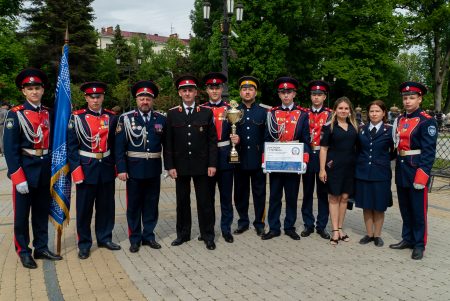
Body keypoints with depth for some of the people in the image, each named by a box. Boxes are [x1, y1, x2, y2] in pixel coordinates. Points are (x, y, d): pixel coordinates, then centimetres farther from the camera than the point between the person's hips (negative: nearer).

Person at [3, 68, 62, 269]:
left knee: (42, 211, 14)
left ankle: (41, 248, 26)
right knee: (22, 213, 6)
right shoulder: (15, 114, -8)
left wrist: (54, 168, 7)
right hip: (25, 169, -5)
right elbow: (10, 148, -13)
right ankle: (23, 251, 19)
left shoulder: (49, 114, 6)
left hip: (45, 170, 5)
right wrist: (18, 178, -18)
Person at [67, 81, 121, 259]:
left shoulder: (111, 118, 5)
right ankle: (84, 244, 19)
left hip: (107, 169, 3)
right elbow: (71, 147, -6)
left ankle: (105, 238, 28)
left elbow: (116, 144, 10)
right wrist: (76, 170, -11)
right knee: (84, 208, 5)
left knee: (106, 206, 12)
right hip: (86, 169, -3)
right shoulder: (77, 117, -4)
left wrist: (116, 166, 6)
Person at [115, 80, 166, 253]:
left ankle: (148, 236, 25)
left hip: (154, 170, 2)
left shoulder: (161, 119, 4)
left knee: (151, 205, 11)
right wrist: (121, 169, -11)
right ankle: (135, 239, 20)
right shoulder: (126, 119, -3)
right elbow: (119, 146, -5)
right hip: (134, 169, -2)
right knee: (134, 205, 8)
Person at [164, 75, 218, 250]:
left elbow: (212, 140, 1)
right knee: (182, 201, 10)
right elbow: (168, 142, 3)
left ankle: (208, 235, 17)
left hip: (201, 166, -1)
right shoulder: (172, 114, 3)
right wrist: (170, 166, -3)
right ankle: (183, 234, 24)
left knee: (205, 202, 5)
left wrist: (212, 164, -5)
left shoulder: (206, 113, 2)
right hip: (180, 166, 1)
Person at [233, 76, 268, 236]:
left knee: (259, 192, 6)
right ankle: (243, 222, 23)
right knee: (240, 192, 9)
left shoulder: (264, 111, 5)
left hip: (258, 159, -1)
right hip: (239, 158, 1)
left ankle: (259, 223, 18)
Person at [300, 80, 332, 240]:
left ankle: (322, 226, 15)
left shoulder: (330, 115, 2)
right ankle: (308, 225, 17)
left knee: (323, 192, 5)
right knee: (307, 191, 7)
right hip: (307, 156, 2)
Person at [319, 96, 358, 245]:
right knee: (334, 197, 2)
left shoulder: (354, 126, 8)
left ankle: (340, 228, 20)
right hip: (334, 166, -4)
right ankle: (335, 230, 8)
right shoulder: (329, 126, -5)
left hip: (349, 166, 4)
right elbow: (323, 148, -5)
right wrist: (322, 169, -10)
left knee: (344, 197, 9)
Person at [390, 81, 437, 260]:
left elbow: (429, 151, -15)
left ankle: (419, 244, 14)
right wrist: (398, 169, 11)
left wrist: (422, 174, -20)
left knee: (418, 210, 3)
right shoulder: (399, 120, 10)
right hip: (401, 169, 7)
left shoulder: (427, 121, -10)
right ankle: (407, 239, 28)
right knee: (405, 208, 15)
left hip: (417, 170, -6)